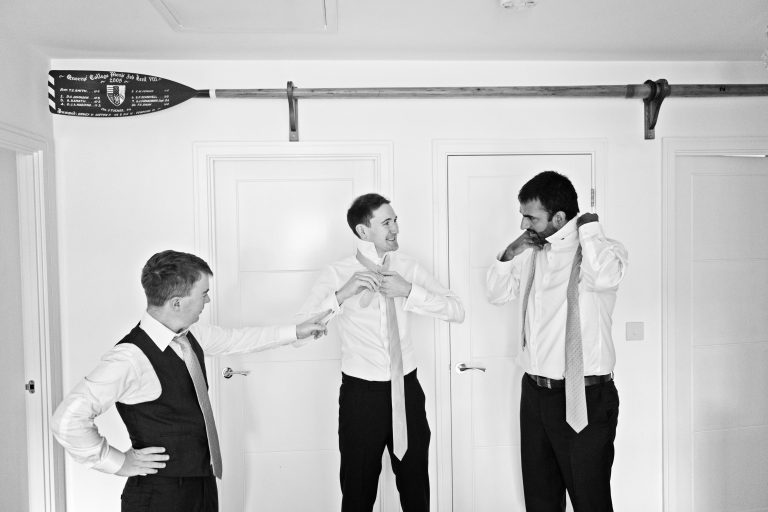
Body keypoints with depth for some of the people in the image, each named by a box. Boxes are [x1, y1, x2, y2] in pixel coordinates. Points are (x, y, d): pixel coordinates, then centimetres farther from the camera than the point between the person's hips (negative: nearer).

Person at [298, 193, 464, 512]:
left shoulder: (406, 268, 0)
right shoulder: (337, 274, -7)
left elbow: (456, 311, -6)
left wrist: (408, 290, -18)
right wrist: (343, 293, -25)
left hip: (406, 389, 3)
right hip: (361, 393, -2)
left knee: (415, 484, 19)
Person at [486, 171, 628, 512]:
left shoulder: (605, 249, -10)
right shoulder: (533, 253, 7)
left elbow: (604, 277, -34)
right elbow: (496, 293, 18)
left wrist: (589, 227, -18)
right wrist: (509, 254, 1)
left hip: (585, 398, -6)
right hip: (534, 393, 6)